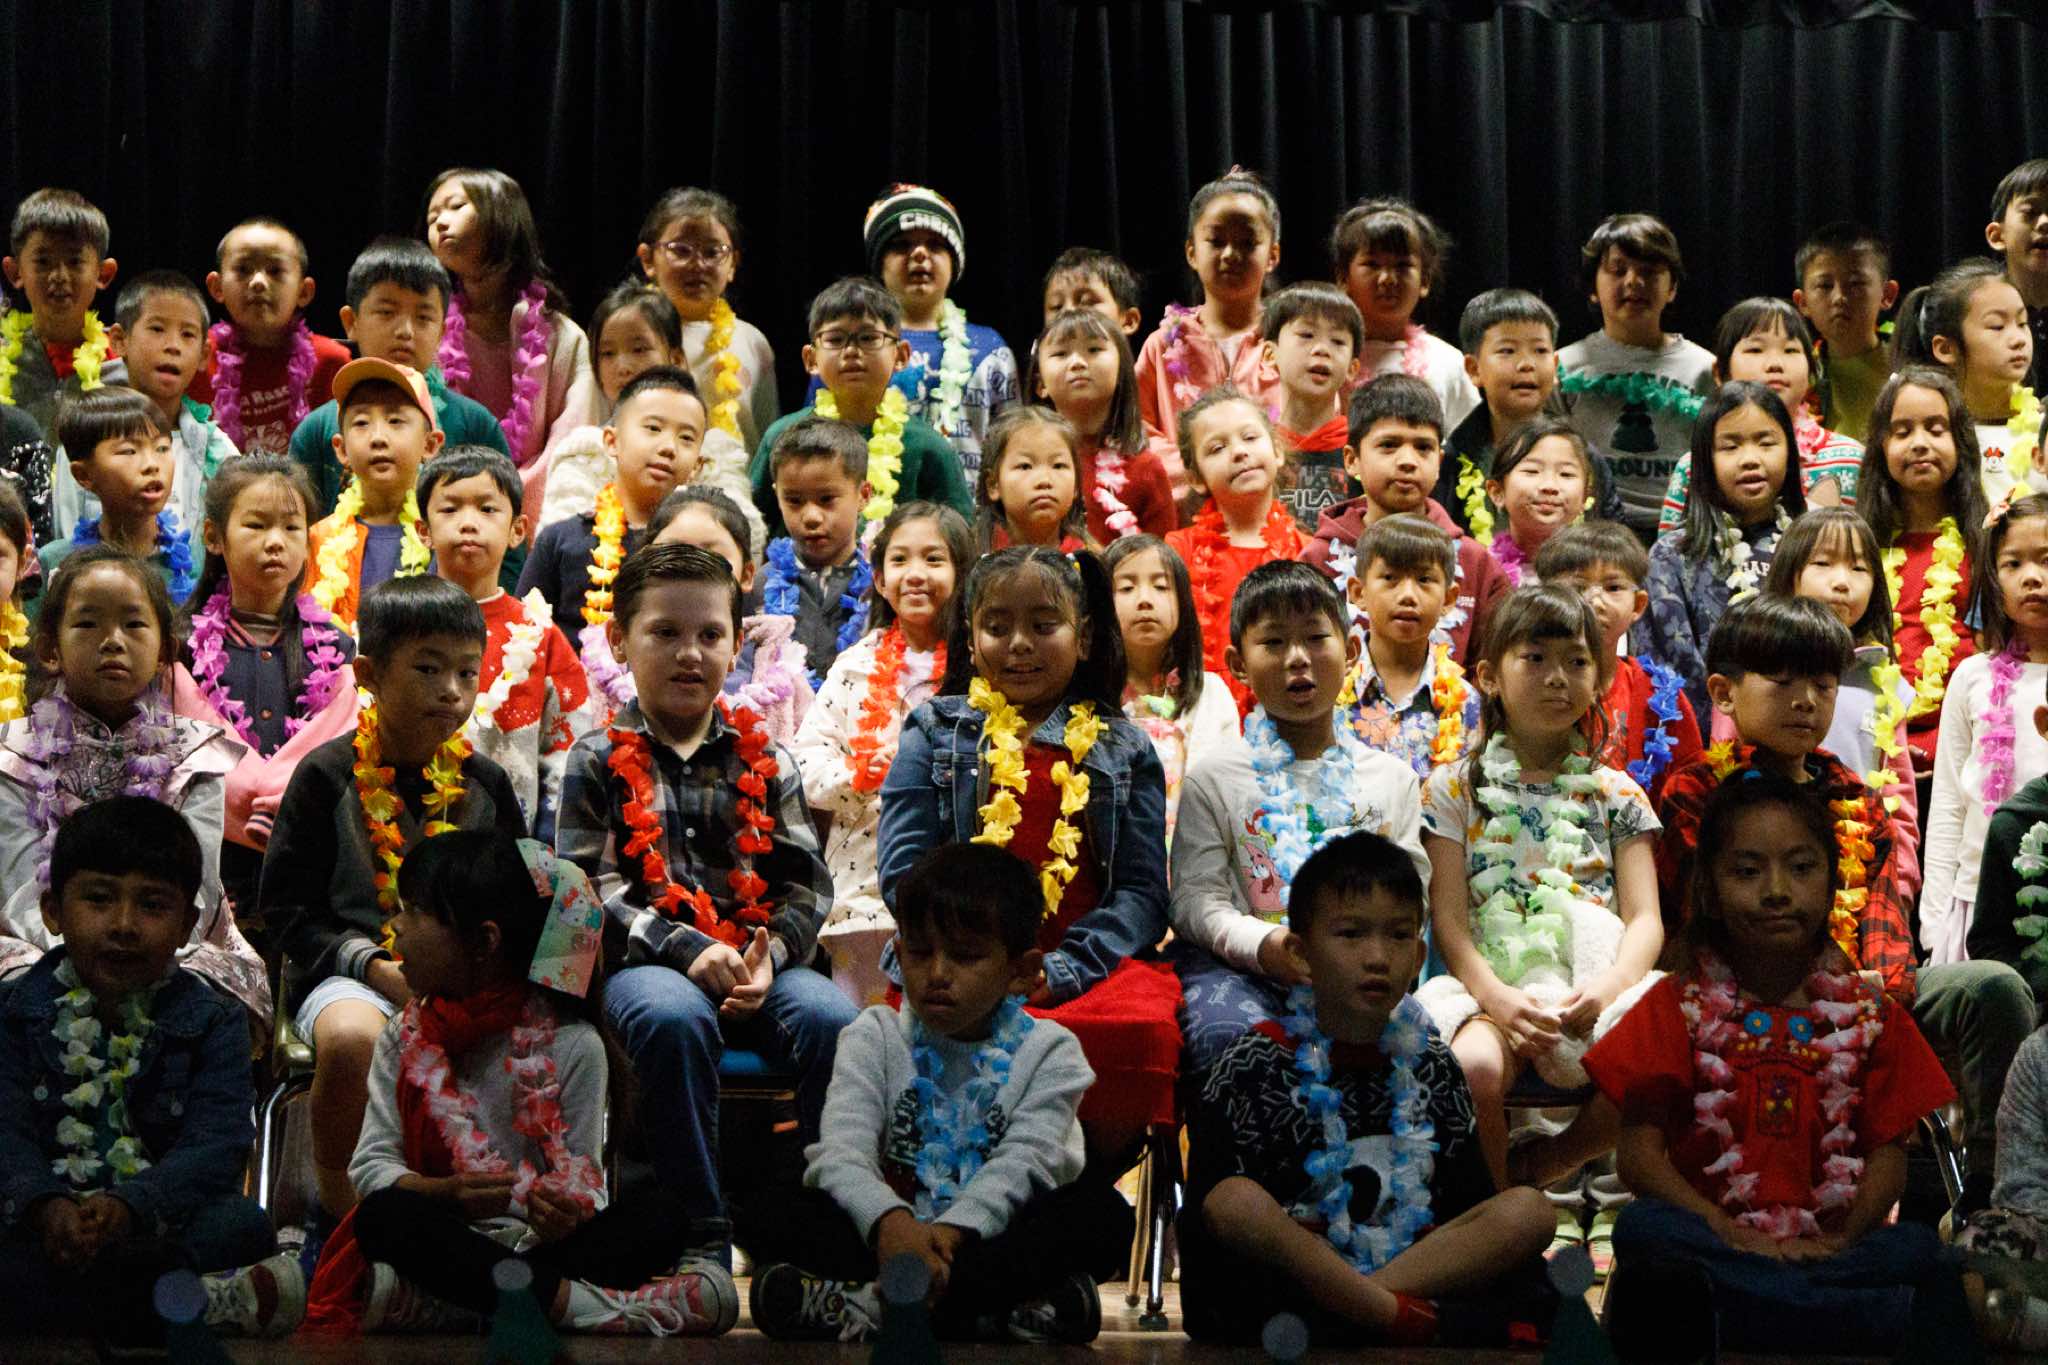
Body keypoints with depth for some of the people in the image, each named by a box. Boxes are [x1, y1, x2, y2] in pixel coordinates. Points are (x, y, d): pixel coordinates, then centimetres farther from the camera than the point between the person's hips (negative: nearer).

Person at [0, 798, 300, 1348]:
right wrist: (48, 1206, -27)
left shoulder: (212, 1023, 5)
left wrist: (128, 1206, -27)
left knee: (243, 1222, -30)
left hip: (161, 1221, 0)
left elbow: (215, 1144, -8)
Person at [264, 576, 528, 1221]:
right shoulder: (328, 775, 1)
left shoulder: (484, 783, 13)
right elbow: (286, 907, -1)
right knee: (351, 1038, -39)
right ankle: (340, 1207, -12)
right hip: (346, 971, -3)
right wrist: (374, 966, -14)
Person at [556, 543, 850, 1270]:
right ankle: (701, 1234, -27)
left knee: (830, 1017, -29)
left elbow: (806, 882, 11)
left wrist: (771, 953, -11)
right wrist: (689, 950, -16)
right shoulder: (600, 760, 9)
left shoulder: (762, 759, 17)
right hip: (645, 963, -2)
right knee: (674, 1017, -37)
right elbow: (591, 885, -2)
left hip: (758, 963, 2)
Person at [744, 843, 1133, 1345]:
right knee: (784, 1222, -25)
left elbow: (1023, 1162, -13)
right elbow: (842, 1151, -11)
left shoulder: (1048, 1052, 4)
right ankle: (999, 1308, -39)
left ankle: (870, 1303, -37)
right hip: (882, 1232, 0)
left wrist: (954, 1229, -34)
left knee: (1103, 1211, -27)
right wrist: (889, 1221, -35)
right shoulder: (875, 1037, 6)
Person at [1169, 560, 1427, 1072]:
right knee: (1229, 1036, -35)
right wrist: (1262, 945, -18)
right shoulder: (1214, 780, 8)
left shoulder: (1392, 778, 15)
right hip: (1244, 970, -2)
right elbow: (1195, 898, 1)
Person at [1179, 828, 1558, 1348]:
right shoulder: (1255, 1063, 0)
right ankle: (1413, 1322, -30)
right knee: (1235, 1201, -32)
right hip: (1287, 1277, -4)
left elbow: (1469, 1199, 16)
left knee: (1531, 1210, -16)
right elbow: (1216, 1207, -8)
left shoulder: (1431, 1065, 14)